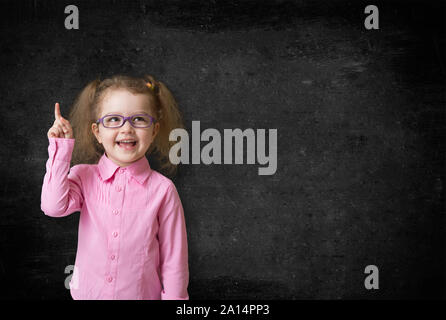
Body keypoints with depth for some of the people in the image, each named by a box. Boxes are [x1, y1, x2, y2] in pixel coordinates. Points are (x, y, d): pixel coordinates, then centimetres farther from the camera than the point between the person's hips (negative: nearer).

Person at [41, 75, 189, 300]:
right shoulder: (83, 176, -5)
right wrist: (61, 149, -20)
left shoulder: (162, 189, -12)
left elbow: (173, 257, -7)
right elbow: (54, 206, -23)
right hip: (87, 292, 2)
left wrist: (173, 296, -4)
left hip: (142, 293, -2)